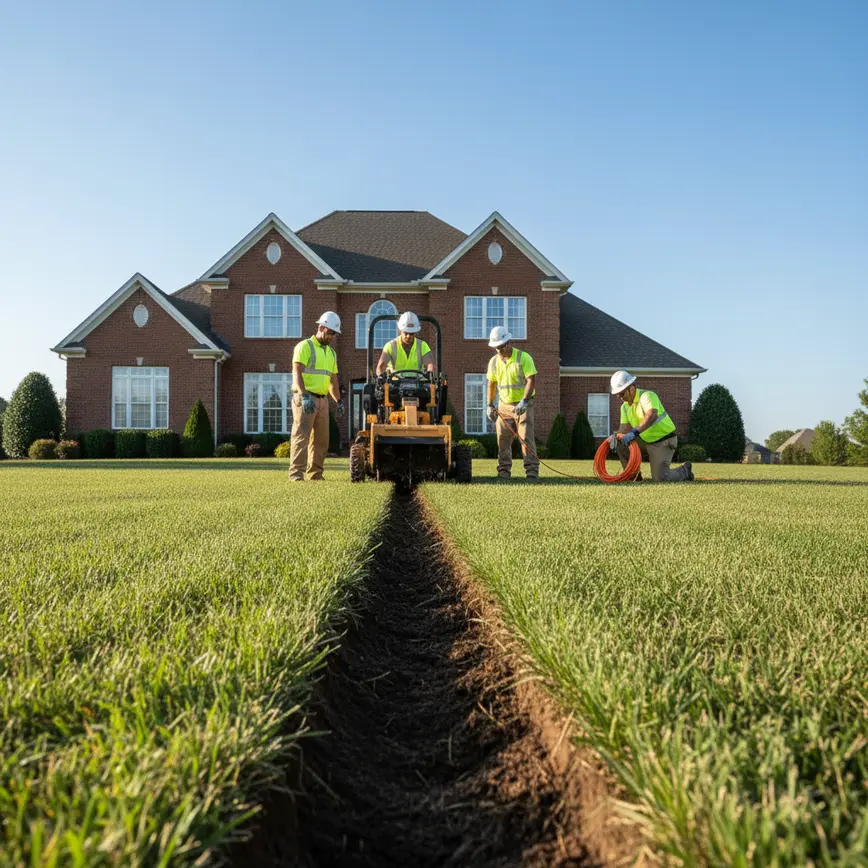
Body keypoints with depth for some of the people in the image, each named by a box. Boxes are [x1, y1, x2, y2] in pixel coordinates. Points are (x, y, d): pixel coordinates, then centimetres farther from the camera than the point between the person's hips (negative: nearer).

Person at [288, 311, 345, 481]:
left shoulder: (331, 353, 20)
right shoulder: (305, 346, -4)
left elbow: (333, 380, 24)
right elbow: (297, 373, -16)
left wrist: (339, 401, 16)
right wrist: (304, 396, -28)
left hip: (322, 400, 8)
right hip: (305, 399, -8)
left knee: (321, 439, 8)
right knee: (301, 436, -10)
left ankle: (315, 474, 15)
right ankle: (296, 474, -9)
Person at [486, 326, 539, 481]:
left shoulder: (523, 357, -11)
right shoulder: (494, 361, 6)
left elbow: (531, 380, -18)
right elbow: (492, 384, 16)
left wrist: (524, 401, -28)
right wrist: (490, 405, 15)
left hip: (523, 405, -5)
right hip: (504, 406, 5)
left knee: (526, 438, -9)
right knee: (503, 440, 6)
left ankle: (532, 471, -6)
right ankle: (504, 472, 15)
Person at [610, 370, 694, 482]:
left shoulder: (647, 395, -21)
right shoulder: (625, 406, 5)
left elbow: (652, 416, -39)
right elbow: (625, 427, -1)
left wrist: (635, 432, -48)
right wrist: (617, 435, -23)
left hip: (663, 442, -8)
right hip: (646, 441, 8)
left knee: (659, 479, -16)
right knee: (622, 446, -8)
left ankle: (684, 470, 15)